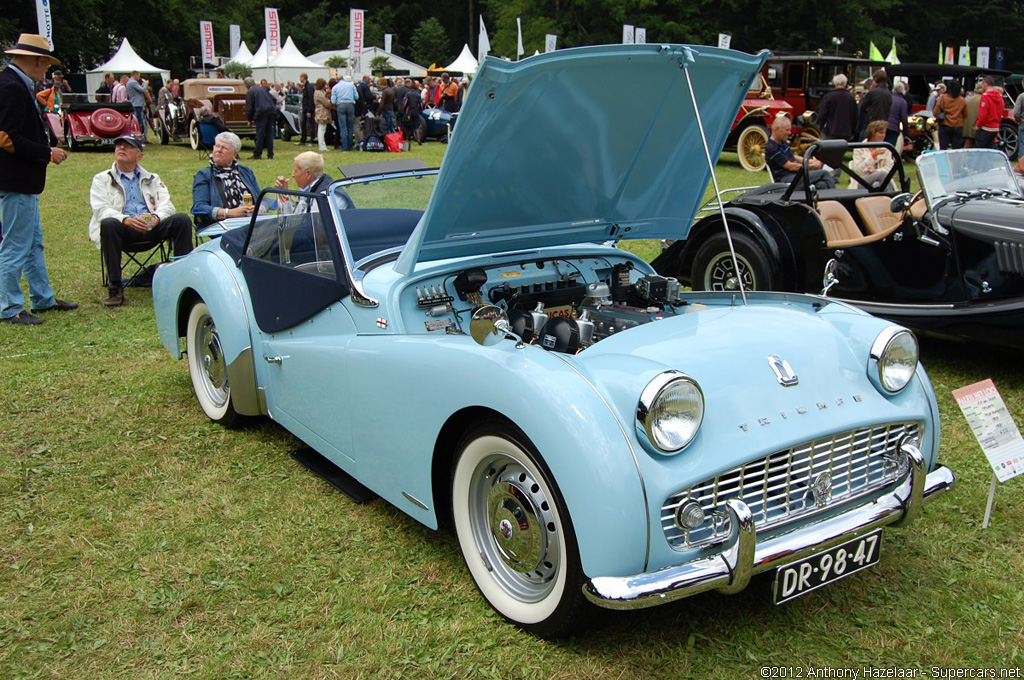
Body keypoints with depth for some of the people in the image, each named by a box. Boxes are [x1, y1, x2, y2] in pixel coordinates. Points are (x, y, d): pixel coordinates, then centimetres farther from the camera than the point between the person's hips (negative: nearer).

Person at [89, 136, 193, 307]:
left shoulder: (152, 179, 25)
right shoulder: (102, 179, 16)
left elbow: (166, 205, 10)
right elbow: (101, 209, -2)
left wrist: (156, 218, -16)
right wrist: (126, 219, -23)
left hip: (152, 228, 2)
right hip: (123, 229, -2)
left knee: (182, 219, -23)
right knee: (108, 224, -37)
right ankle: (114, 287, -31)